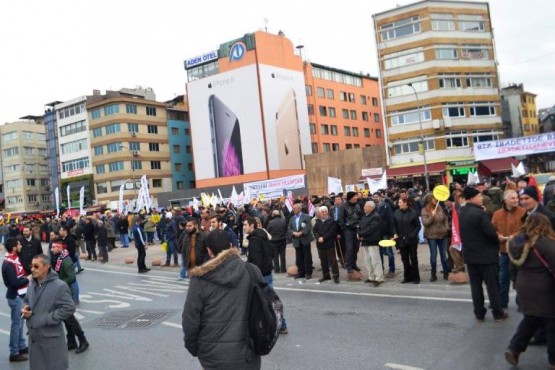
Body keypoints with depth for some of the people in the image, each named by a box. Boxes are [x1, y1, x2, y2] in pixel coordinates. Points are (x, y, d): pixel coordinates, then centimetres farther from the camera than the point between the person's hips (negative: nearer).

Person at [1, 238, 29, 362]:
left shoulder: (15, 259, 6)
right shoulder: (9, 264, -23)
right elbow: (14, 283, -26)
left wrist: (26, 277, -3)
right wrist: (27, 279, -14)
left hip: (19, 295, 10)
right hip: (15, 297, -9)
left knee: (20, 321, 19)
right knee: (16, 323, -1)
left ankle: (21, 346, 32)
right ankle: (14, 353, 10)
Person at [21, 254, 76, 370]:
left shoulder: (59, 286, -17)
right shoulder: (32, 284, 6)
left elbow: (68, 308, -20)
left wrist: (47, 319, -20)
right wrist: (24, 309, 0)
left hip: (51, 338, -7)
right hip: (33, 336, 7)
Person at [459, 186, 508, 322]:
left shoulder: (462, 213, 4)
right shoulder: (480, 213, -20)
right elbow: (491, 233, -19)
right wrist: (497, 242, -2)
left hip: (470, 255, 7)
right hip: (486, 254, -6)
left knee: (476, 285, 11)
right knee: (493, 285, 6)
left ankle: (479, 313, 17)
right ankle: (498, 313, 16)